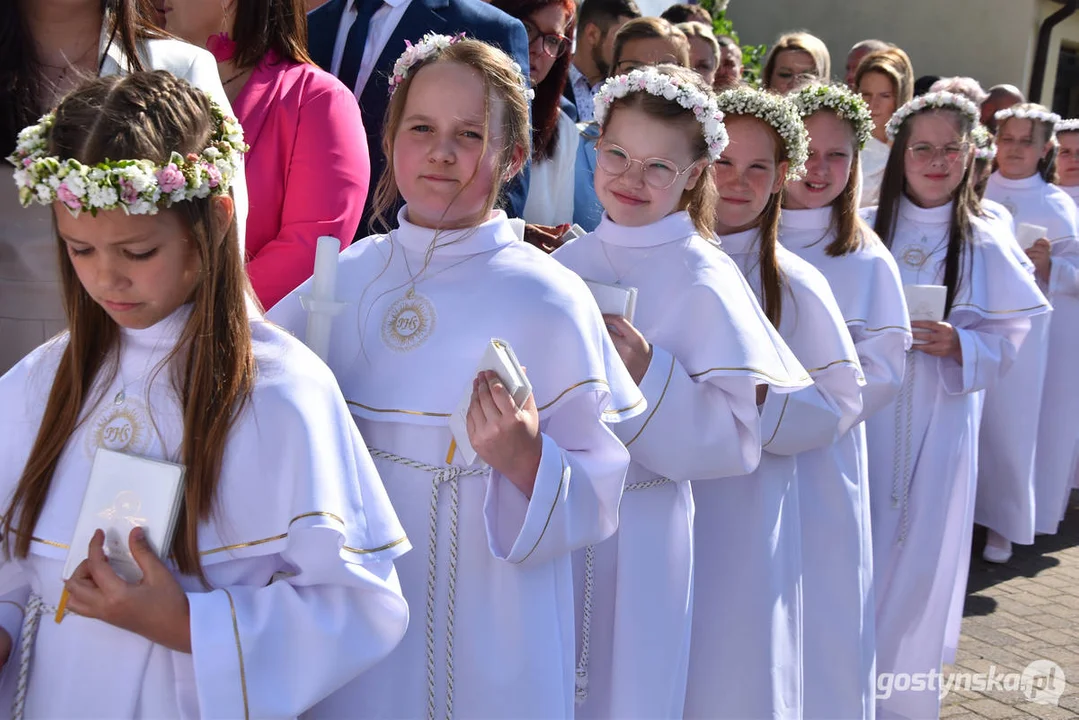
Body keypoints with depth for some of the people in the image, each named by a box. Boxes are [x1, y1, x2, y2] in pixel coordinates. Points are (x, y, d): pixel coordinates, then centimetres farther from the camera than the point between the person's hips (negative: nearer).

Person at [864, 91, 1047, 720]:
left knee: (920, 557, 6)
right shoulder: (863, 231, 1)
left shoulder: (983, 245, 0)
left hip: (940, 425, 0)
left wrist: (958, 345, -18)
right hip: (863, 416, 0)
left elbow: (1007, 338, 0)